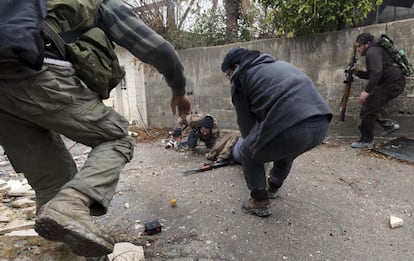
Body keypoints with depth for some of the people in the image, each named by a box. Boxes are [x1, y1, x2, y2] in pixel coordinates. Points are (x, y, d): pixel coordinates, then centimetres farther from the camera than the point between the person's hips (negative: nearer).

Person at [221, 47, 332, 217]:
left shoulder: (240, 77, 13)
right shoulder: (277, 64, 34)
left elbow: (245, 122, 15)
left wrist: (250, 144, 37)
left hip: (289, 127, -7)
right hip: (321, 122, 8)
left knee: (247, 153, 22)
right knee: (286, 147, 39)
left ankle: (260, 203, 28)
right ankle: (272, 188, 54)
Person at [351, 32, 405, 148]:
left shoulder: (372, 52, -11)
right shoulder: (374, 51, 22)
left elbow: (377, 72, -27)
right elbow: (371, 74, 27)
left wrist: (367, 91, -31)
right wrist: (358, 72, 15)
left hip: (392, 84, -11)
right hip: (395, 82, 11)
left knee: (368, 108, -11)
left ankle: (366, 141, -3)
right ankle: (389, 124, 20)